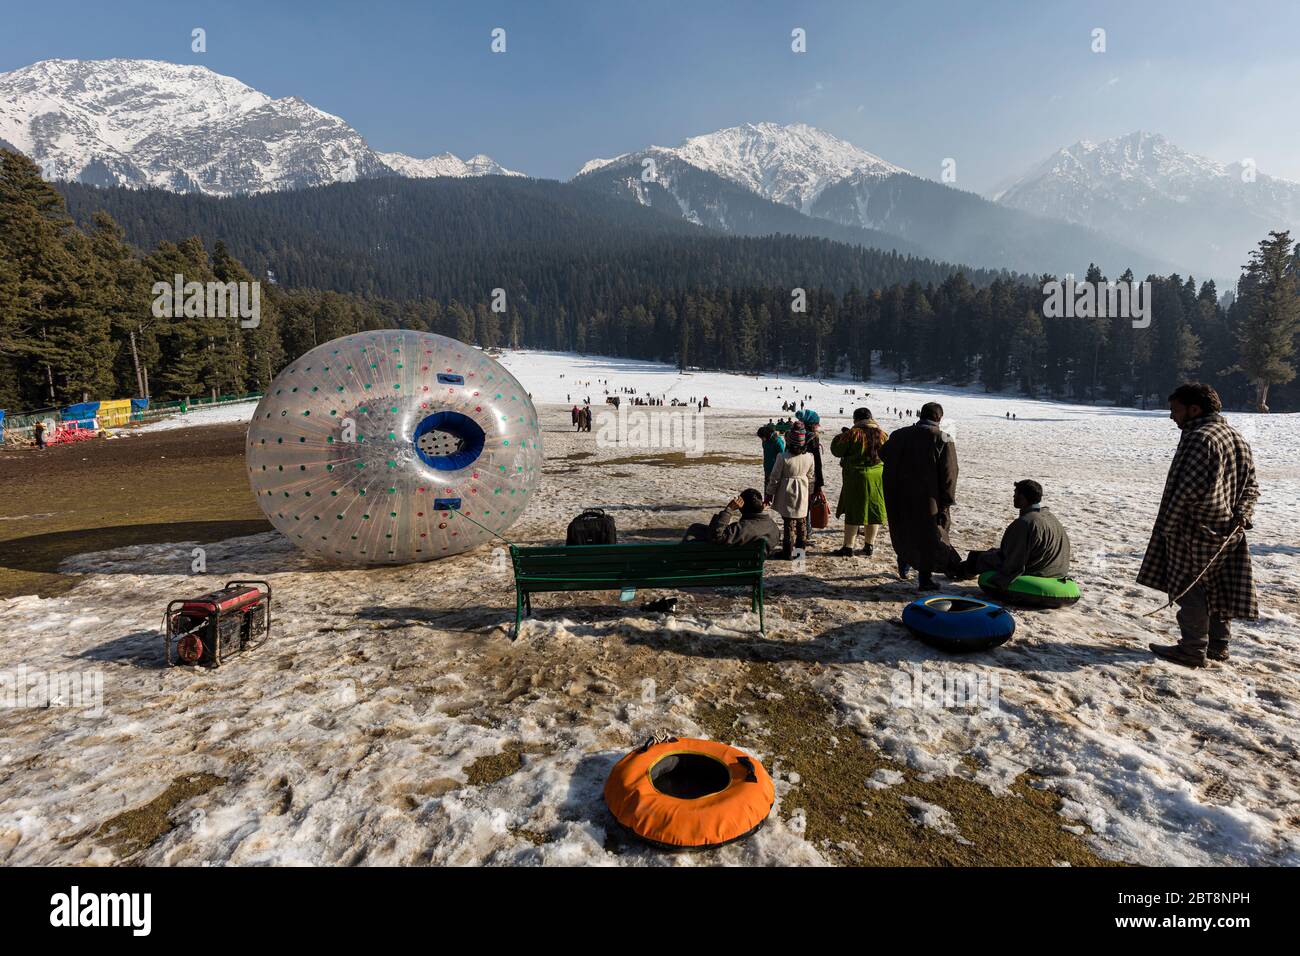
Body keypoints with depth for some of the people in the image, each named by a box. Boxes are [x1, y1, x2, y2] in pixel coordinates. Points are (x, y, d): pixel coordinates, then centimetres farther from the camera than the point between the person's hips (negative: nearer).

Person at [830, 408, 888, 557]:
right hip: (878, 477, 4)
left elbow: (836, 450, -5)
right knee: (874, 510, 13)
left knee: (852, 511, 3)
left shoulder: (852, 434, -11)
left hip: (856, 477, -4)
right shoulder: (881, 434, 2)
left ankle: (848, 546, 4)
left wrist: (841, 436, 9)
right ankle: (869, 546, 19)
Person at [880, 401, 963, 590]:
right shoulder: (943, 440, -7)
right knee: (929, 534, 7)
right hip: (927, 498, -3)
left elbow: (883, 455, 16)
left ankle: (904, 564, 34)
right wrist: (945, 504, -5)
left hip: (899, 496, 3)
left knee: (903, 531, 21)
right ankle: (924, 577, 8)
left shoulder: (900, 435, 1)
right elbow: (948, 475, -9)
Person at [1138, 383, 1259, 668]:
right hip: (1228, 531, 10)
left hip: (1196, 531, -9)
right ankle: (1218, 644, 27)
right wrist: (1243, 513, 6)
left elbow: (1187, 490, -22)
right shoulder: (1237, 437, 13)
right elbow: (1251, 485, 16)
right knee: (1217, 589, 17)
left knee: (1190, 590, -1)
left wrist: (1167, 527, -15)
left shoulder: (1199, 438, -18)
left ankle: (1193, 650, 5)